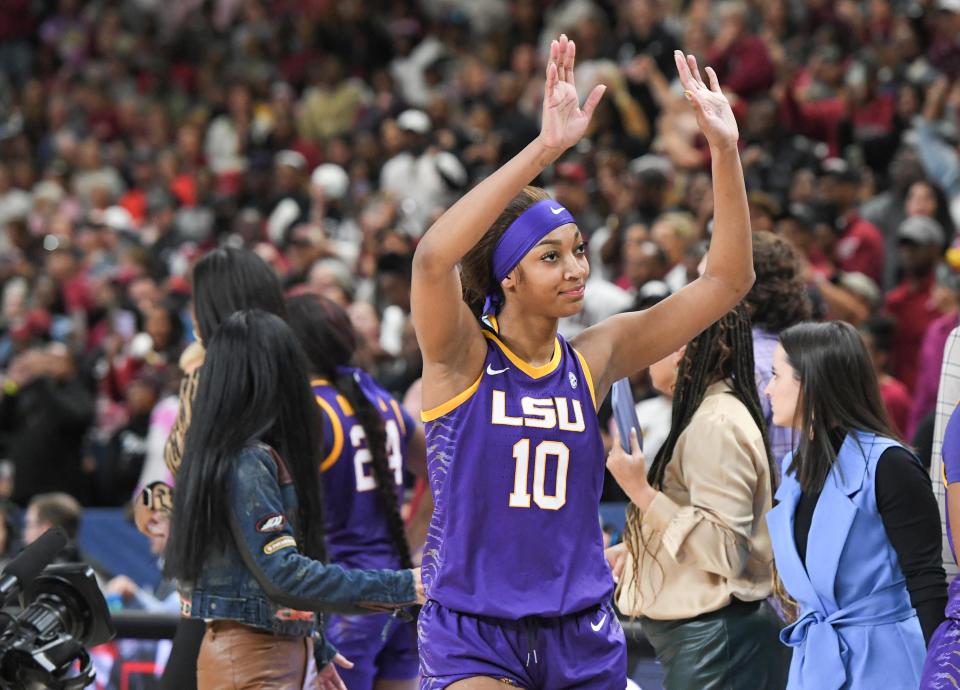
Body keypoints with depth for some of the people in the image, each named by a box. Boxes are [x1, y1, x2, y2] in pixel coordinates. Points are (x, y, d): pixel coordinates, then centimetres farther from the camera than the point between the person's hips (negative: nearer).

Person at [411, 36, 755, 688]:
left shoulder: (593, 359, 5)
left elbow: (728, 280, 3)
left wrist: (725, 149, -9)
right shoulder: (461, 356, -7)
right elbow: (433, 259, -28)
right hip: (473, 636, -4)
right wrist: (545, 148, -35)